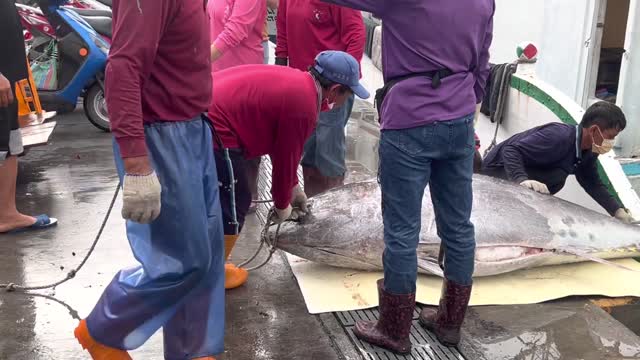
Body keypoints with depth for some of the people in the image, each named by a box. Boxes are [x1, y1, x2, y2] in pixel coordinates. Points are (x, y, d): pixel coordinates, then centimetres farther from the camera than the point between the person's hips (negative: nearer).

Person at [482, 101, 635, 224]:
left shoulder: (588, 152, -3)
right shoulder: (558, 137, -32)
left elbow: (593, 184, 6)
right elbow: (511, 150, -35)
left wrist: (618, 211, -4)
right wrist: (522, 180, -50)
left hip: (526, 170, 9)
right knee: (556, 176, -27)